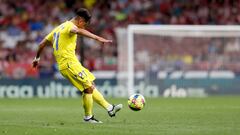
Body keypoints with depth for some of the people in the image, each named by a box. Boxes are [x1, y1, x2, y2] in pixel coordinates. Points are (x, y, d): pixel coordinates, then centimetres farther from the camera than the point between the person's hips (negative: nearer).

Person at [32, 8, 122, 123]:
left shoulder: (59, 28, 20)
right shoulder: (69, 26, -9)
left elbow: (42, 43, 26)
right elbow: (79, 31, -35)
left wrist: (37, 58, 39)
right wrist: (98, 38, -48)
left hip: (63, 65, 10)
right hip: (70, 64, -10)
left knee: (91, 86, 12)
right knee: (88, 88, -7)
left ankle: (110, 108, 16)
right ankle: (88, 117, 2)